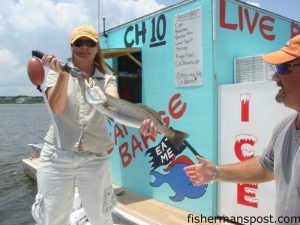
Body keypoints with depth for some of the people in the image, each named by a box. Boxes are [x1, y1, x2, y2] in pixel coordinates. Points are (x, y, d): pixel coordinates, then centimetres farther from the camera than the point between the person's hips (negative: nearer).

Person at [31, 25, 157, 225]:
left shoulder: (107, 79, 4)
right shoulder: (57, 73, 4)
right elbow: (56, 107, -13)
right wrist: (63, 74, -28)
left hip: (95, 159, 1)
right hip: (56, 156, 0)